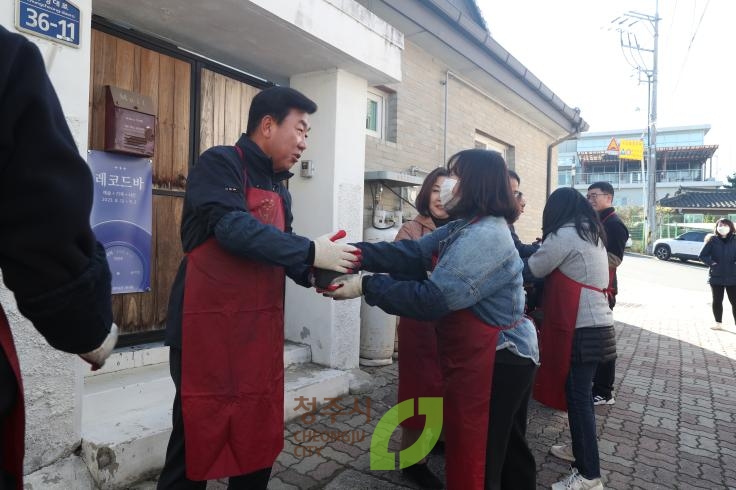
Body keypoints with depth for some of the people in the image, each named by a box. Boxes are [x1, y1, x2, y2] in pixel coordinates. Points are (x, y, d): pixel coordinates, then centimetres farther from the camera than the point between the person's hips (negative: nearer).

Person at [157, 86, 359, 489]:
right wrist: (312, 251, -21)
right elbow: (233, 228, -24)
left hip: (262, 327, 8)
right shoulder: (220, 163, -9)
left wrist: (316, 276, -2)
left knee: (259, 433, 16)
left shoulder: (279, 186, 15)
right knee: (199, 435, 5)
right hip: (210, 326, -8)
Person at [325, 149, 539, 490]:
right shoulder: (466, 227, 9)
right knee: (507, 450, 26)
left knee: (475, 461, 6)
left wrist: (366, 286, -23)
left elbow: (434, 298, -28)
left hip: (492, 362, -10)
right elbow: (412, 253, -2)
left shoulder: (483, 235, -24)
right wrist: (357, 253, -15)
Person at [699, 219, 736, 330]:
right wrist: (711, 263, -11)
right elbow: (703, 255, 0)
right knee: (717, 301, 11)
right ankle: (718, 322, 24)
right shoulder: (712, 240, -2)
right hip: (716, 276, 0)